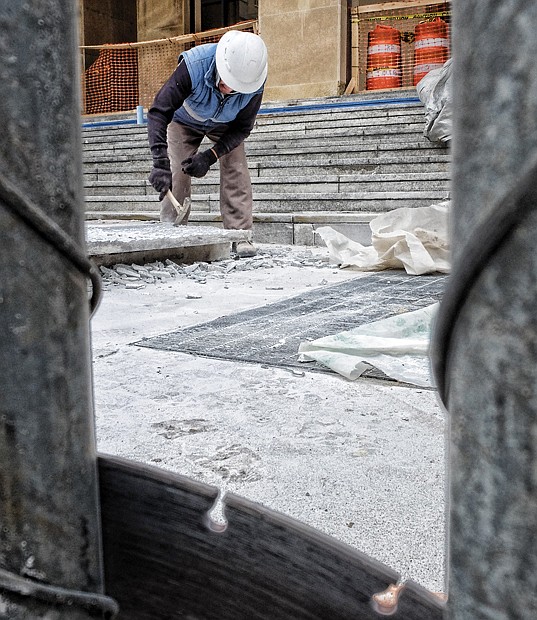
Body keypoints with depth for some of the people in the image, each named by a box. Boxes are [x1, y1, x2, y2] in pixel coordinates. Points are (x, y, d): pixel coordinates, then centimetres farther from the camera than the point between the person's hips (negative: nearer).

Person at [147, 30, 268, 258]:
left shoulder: (255, 82, -34)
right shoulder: (194, 66, -42)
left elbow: (242, 128, -20)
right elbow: (158, 112, -41)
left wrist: (209, 157, -32)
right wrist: (160, 163, -51)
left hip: (225, 126, 1)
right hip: (185, 120, -1)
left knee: (236, 171, -15)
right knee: (175, 175, -11)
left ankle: (241, 236, -10)